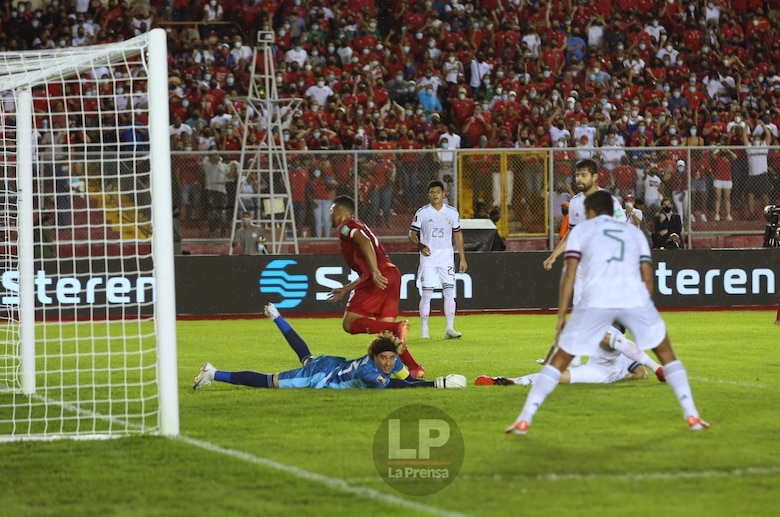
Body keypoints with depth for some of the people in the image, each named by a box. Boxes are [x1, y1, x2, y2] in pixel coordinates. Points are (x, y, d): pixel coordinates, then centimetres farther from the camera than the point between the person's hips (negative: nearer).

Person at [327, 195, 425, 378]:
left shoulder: (345, 227, 5)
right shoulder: (359, 227, 33)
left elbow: (364, 242, -18)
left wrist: (375, 272, -28)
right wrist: (346, 290, 43)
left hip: (379, 279, -9)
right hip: (392, 274, 9)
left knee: (350, 323, -10)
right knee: (386, 330, 9)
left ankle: (397, 328, -29)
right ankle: (414, 368, -5)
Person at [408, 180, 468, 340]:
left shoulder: (452, 213, 4)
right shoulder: (422, 213, -2)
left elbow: (458, 235, 10)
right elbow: (412, 233, 1)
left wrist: (462, 258, 7)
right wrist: (420, 246, -19)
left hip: (446, 256, 2)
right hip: (428, 255, -2)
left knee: (449, 292, -4)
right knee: (426, 293, -3)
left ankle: (449, 329, -2)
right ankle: (424, 329, 6)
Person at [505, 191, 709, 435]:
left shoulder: (581, 230, 21)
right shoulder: (634, 232, 28)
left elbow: (570, 274, 8)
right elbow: (647, 277, 18)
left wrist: (561, 317, 7)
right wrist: (640, 315, 26)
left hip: (595, 300, -1)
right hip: (635, 299, 1)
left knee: (560, 358, 10)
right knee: (665, 352, 19)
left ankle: (524, 420, 2)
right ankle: (692, 416, 9)